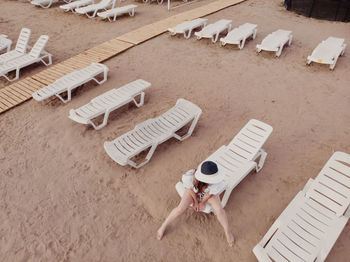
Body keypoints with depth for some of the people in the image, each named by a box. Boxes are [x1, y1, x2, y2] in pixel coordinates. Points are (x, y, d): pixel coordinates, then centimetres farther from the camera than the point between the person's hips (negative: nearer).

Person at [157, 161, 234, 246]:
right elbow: (191, 190, -21)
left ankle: (227, 232, 8)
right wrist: (195, 201, -5)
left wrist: (202, 202, -5)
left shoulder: (217, 183, -42)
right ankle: (163, 227, 9)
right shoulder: (188, 177, -43)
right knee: (180, 208, -15)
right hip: (193, 191, 0)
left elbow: (210, 194, -21)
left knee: (219, 209, -20)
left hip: (209, 192, 0)